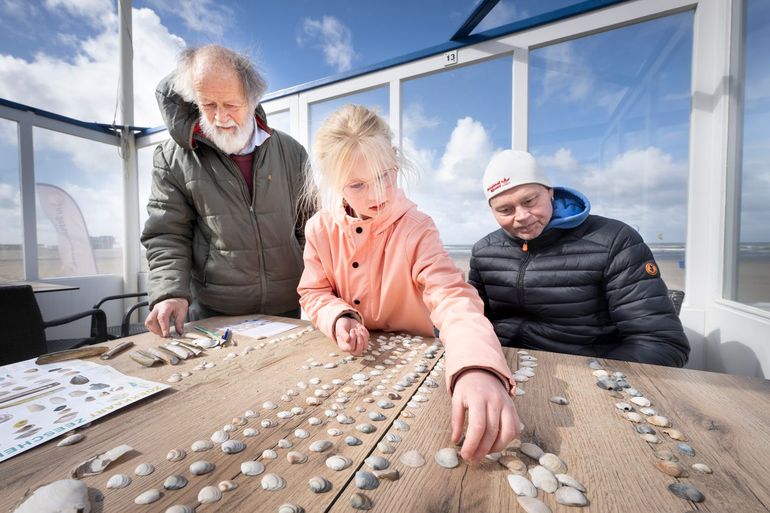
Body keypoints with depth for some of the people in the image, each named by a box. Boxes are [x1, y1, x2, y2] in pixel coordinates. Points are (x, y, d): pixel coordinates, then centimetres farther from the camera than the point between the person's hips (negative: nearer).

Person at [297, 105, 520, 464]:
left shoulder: (416, 229, -18)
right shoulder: (320, 229, -7)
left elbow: (452, 297, -30)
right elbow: (313, 294, 1)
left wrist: (479, 366, -49)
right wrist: (339, 318, -21)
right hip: (349, 358, 3)